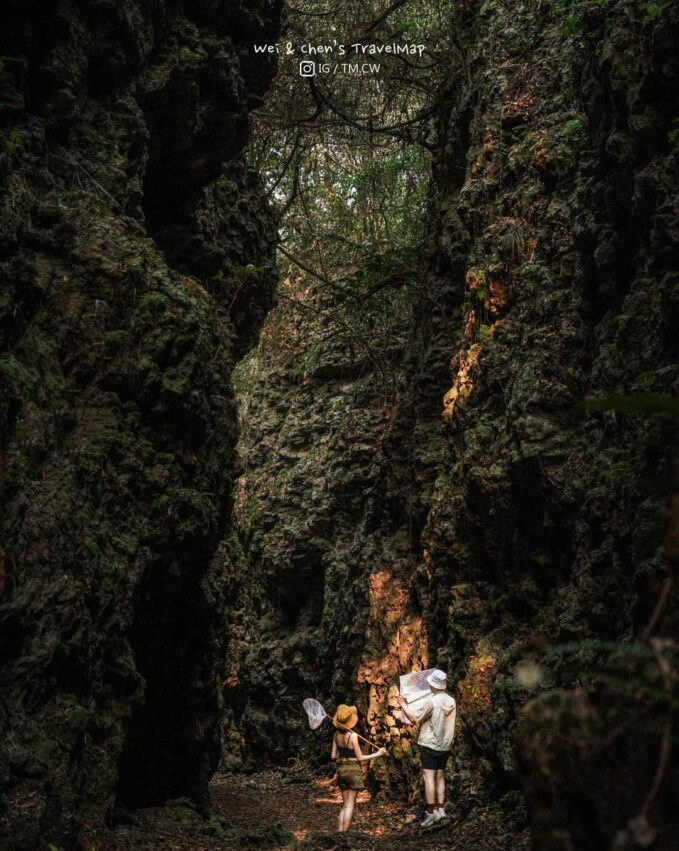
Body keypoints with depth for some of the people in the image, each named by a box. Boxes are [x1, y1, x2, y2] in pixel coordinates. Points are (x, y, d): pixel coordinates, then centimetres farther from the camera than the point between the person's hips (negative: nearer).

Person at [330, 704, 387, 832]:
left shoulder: (336, 735, 0)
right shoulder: (352, 735, -17)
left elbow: (333, 756, 5)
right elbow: (360, 758, -13)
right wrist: (377, 754, -5)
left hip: (341, 769, 5)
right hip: (353, 769, -5)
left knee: (345, 804, 15)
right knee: (350, 804, 3)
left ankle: (340, 830, 11)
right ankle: (345, 831, 1)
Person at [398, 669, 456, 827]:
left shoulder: (431, 701, -19)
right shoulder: (451, 701, 2)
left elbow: (414, 718, -16)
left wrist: (403, 703, -4)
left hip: (430, 744, -7)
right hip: (445, 745, 7)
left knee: (429, 777, -4)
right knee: (440, 777, 15)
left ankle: (431, 812, -5)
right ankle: (441, 808, 16)